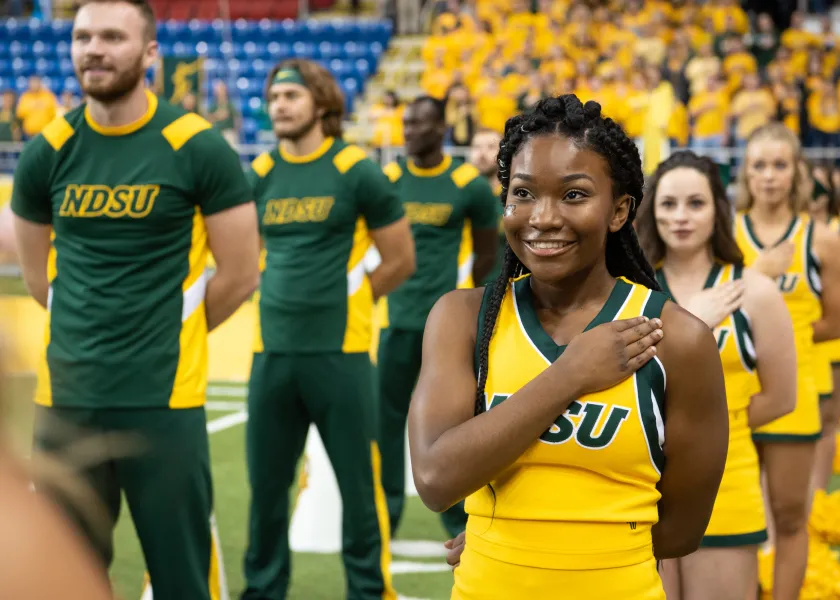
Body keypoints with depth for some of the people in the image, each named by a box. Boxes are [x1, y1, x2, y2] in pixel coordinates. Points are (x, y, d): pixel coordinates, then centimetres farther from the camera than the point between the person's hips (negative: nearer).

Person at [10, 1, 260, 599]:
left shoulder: (197, 148, -7)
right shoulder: (47, 153, 4)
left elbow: (240, 275, -2)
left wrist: (167, 339, 8)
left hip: (164, 398, -4)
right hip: (65, 398, 4)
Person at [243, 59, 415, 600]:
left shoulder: (356, 172, -4)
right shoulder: (260, 175, 8)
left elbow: (401, 260, 0)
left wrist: (344, 302, 4)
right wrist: (282, 302, 13)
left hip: (339, 353, -4)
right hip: (273, 353, 4)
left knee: (359, 483, 1)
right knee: (266, 484, 11)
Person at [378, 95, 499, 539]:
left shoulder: (469, 185, -4)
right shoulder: (389, 179, 3)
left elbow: (486, 253, 5)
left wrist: (455, 293, 7)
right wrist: (391, 283, 11)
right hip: (398, 317, 3)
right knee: (387, 414, 5)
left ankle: (459, 514, 16)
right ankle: (386, 510, 16)